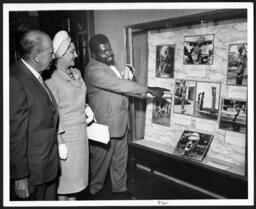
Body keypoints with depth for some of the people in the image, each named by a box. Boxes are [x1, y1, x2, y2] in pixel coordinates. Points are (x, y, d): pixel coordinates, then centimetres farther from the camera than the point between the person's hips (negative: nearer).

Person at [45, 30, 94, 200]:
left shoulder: (76, 73, 6)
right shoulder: (53, 81, -17)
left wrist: (86, 108, 1)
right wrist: (60, 144, -16)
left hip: (81, 130, 7)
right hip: (66, 134, -7)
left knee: (76, 172, 19)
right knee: (66, 174, 7)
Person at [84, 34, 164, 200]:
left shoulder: (111, 64, 8)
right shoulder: (94, 70, -22)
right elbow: (119, 85, -29)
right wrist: (149, 90, -27)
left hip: (120, 122, 8)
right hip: (105, 125, -8)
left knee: (120, 159, 18)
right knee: (101, 160, 12)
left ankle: (120, 189, 36)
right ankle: (94, 189, 35)